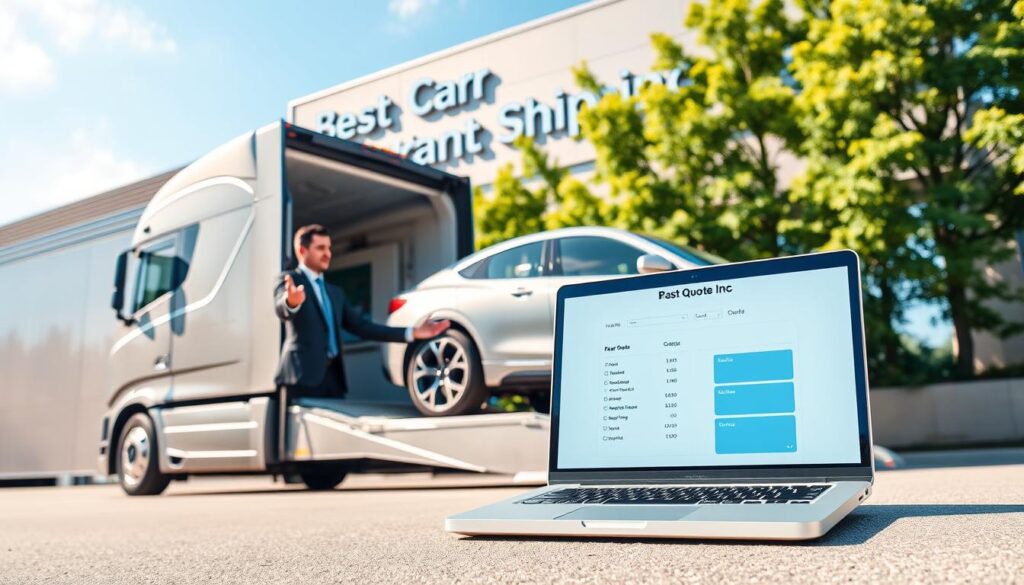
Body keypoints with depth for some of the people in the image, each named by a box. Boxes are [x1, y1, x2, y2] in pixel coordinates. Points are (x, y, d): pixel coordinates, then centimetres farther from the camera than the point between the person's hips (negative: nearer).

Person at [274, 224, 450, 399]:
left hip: (333, 376, 7)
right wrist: (291, 302, -47)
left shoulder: (335, 292, 24)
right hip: (303, 375, -7)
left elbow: (361, 325, 17)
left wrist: (412, 332, 9)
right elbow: (282, 309, -20)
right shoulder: (288, 280, 2)